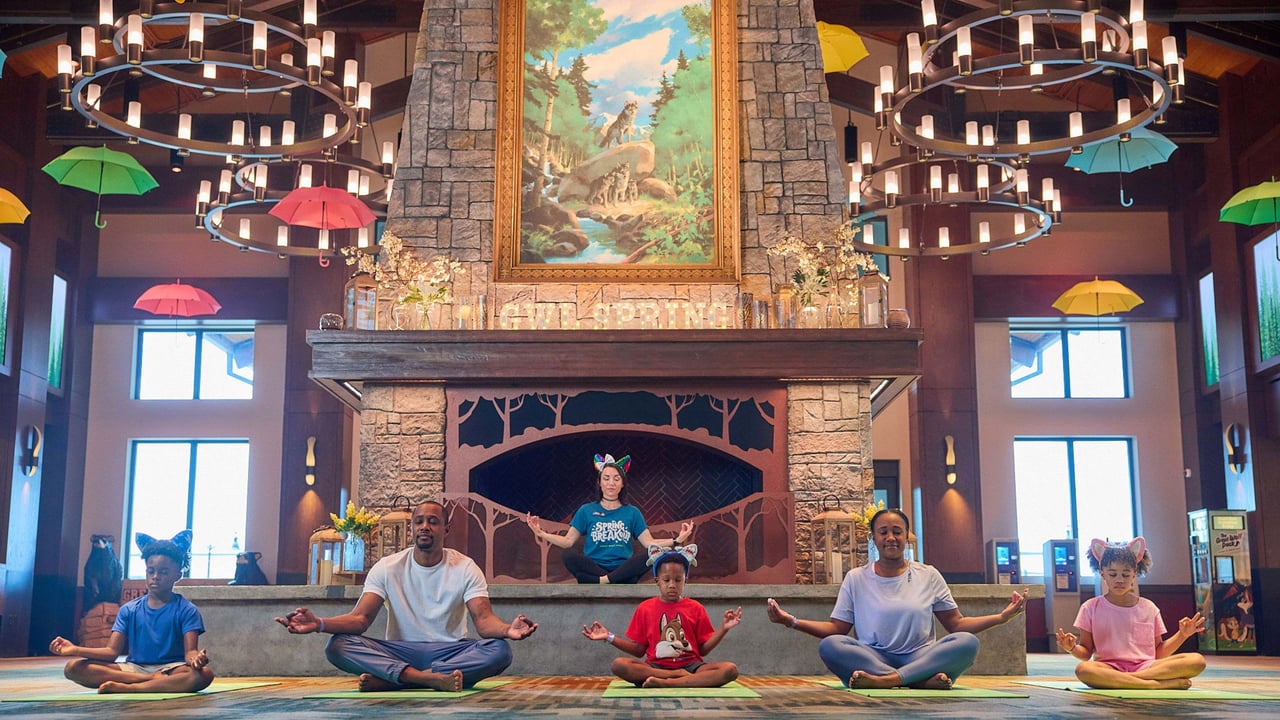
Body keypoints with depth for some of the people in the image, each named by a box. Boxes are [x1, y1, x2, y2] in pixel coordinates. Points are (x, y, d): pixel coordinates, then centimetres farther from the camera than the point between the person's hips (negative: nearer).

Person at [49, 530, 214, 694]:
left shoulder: (186, 610, 0)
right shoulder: (129, 610, 10)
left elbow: (190, 651, -11)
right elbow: (112, 651, 2)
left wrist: (195, 659, -37)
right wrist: (75, 649, -15)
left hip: (170, 669, -3)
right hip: (133, 668, 4)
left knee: (203, 674, -37)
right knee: (74, 668, -18)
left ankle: (125, 688, -32)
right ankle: (157, 682, -25)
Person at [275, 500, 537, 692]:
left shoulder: (465, 568, -3)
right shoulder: (387, 567, 0)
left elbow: (483, 619, -15)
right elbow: (360, 618, -10)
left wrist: (507, 629, -41)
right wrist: (319, 624, -32)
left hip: (450, 652, 0)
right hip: (399, 652, 1)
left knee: (499, 650, -32)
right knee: (338, 645, -26)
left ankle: (387, 680, -33)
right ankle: (431, 679, -39)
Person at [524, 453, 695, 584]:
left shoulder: (632, 513, 16)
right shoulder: (586, 511, 14)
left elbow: (649, 542, 8)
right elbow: (568, 541, 9)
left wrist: (676, 540, -4)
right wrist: (541, 533, -3)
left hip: (623, 569, 1)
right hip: (593, 567, -1)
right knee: (568, 555, -31)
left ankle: (602, 581, -32)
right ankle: (615, 581, -31)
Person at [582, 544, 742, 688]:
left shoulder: (696, 608, 10)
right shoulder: (645, 608, 11)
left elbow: (703, 650, 9)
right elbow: (639, 650, 12)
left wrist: (723, 629, -4)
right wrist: (609, 637, 3)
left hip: (690, 665, 0)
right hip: (655, 666, 0)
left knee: (730, 669, -29)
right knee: (619, 665, -31)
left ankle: (664, 683, -34)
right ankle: (687, 678, -30)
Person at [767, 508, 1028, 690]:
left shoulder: (928, 576, 12)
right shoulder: (856, 579, 10)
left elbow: (956, 624, 10)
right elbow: (836, 628, 8)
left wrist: (1001, 617, -2)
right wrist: (792, 621, -5)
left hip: (920, 658, 1)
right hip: (872, 658, 0)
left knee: (967, 642, -28)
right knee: (829, 646, -31)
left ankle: (884, 681, -39)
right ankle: (924, 680, -37)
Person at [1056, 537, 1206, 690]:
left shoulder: (1148, 608, 15)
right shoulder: (1091, 607, 9)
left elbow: (1159, 652, 17)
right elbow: (1086, 653, 7)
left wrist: (1182, 635, 4)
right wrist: (1073, 648, -14)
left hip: (1146, 666, 2)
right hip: (1109, 669, -2)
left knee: (1197, 661, -21)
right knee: (1083, 670, -40)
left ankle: (1132, 678, -29)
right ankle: (1157, 684, -35)